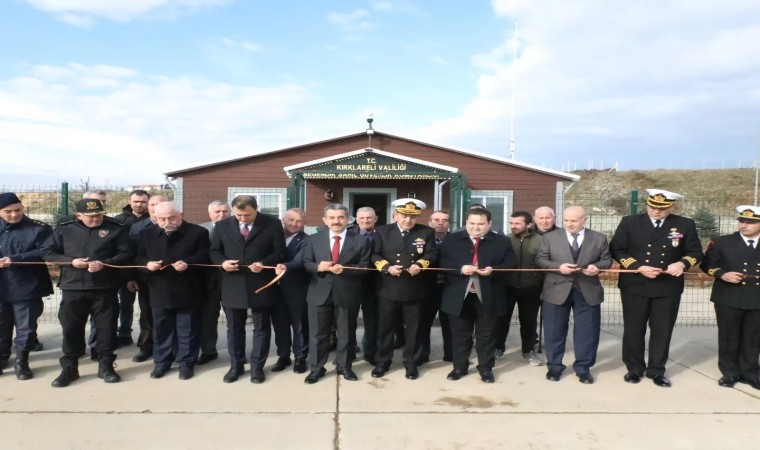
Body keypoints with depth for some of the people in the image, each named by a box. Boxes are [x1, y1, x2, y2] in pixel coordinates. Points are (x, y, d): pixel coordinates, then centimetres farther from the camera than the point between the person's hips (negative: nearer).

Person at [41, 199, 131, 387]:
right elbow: (46, 252, 7)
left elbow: (126, 254, -3)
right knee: (71, 329, 8)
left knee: (106, 328, 5)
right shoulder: (64, 230, 6)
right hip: (72, 288, 1)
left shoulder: (116, 230, 1)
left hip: (105, 289, -1)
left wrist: (104, 264, -18)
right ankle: (69, 368, 22)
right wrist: (70, 261, -9)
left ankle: (106, 366, 19)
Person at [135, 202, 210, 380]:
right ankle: (161, 362, 28)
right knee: (161, 329, 14)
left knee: (187, 330, 6)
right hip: (160, 291, 4)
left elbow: (205, 256, -9)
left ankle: (186, 363, 18)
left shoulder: (197, 232, -4)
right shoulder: (146, 235, 9)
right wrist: (147, 264, -12)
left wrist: (188, 263, -25)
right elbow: (138, 258, 10)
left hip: (187, 292, -3)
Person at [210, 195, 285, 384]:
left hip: (261, 285, -2)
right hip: (233, 285, 2)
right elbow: (214, 251, 9)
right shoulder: (222, 225, 4)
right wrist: (222, 262, -12)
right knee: (234, 327, 12)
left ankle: (257, 367, 21)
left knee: (261, 327, 8)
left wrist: (263, 264, -21)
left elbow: (279, 253, -4)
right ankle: (235, 366, 27)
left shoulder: (273, 224, -5)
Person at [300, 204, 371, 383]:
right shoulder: (313, 239, 6)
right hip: (320, 293, 1)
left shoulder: (361, 241, -1)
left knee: (346, 333, 11)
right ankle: (316, 368, 22)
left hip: (348, 294, -1)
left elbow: (365, 267, -5)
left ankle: (344, 366, 27)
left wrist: (345, 269, -20)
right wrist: (318, 267, -16)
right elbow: (306, 263, 5)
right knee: (317, 333, 8)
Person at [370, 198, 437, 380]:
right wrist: (387, 267, -18)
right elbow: (375, 255, -1)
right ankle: (382, 362, 25)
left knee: (413, 328, 10)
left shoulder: (426, 232, 3)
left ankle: (411, 363, 24)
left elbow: (432, 254, -1)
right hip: (388, 288, 0)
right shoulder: (382, 231, 3)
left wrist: (420, 265, -19)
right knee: (385, 327, 10)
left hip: (414, 289, 0)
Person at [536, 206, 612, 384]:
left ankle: (583, 368, 21)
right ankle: (554, 366, 21)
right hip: (557, 290, 0)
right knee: (554, 331, 6)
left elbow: (607, 260, 8)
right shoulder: (550, 237, 2)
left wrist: (597, 267, -14)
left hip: (588, 291, 1)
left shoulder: (599, 238, 4)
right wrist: (558, 267, -17)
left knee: (587, 331, 6)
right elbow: (540, 260, 0)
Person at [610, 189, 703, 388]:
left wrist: (682, 263, -14)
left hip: (668, 288, 1)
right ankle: (634, 368, 23)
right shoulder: (629, 222, -1)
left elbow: (695, 252, 7)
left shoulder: (685, 225, 2)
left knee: (662, 330, 8)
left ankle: (656, 371, 23)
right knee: (633, 329, 8)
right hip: (634, 286, 0)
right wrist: (638, 267, -14)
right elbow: (616, 250, -2)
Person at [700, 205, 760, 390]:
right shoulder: (722, 242, 1)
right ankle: (729, 373, 20)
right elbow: (706, 264, 3)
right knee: (728, 338, 7)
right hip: (728, 299, -2)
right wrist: (722, 274, -14)